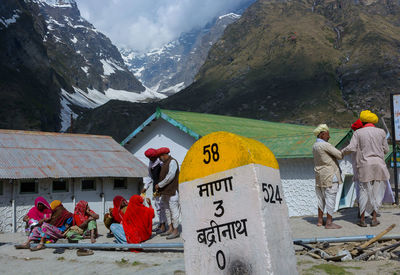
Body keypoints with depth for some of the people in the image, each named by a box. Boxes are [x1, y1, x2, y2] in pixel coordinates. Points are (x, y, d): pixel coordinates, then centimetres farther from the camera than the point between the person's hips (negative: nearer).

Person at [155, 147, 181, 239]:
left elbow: (170, 176, -19)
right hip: (165, 192, 10)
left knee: (174, 210, -5)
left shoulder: (172, 162, -12)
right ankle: (170, 229, 19)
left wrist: (159, 185, -13)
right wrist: (159, 189, 18)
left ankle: (176, 231, -1)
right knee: (167, 211, 12)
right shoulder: (164, 163, 17)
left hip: (172, 191, -10)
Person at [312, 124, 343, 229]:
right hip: (330, 175, -9)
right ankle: (329, 223, -4)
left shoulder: (315, 146, 13)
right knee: (330, 198, -5)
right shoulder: (325, 145, -15)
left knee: (321, 198, 14)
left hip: (319, 175, 9)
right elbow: (339, 155, -14)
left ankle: (320, 220, 19)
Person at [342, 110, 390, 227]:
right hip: (379, 165, 1)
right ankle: (374, 218, 8)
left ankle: (362, 219, 8)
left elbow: (351, 148, -10)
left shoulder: (358, 133, 0)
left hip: (364, 166, 0)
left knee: (364, 192, 5)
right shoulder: (381, 132, 5)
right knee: (377, 192, 8)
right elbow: (385, 150, 9)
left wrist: (340, 152, 6)